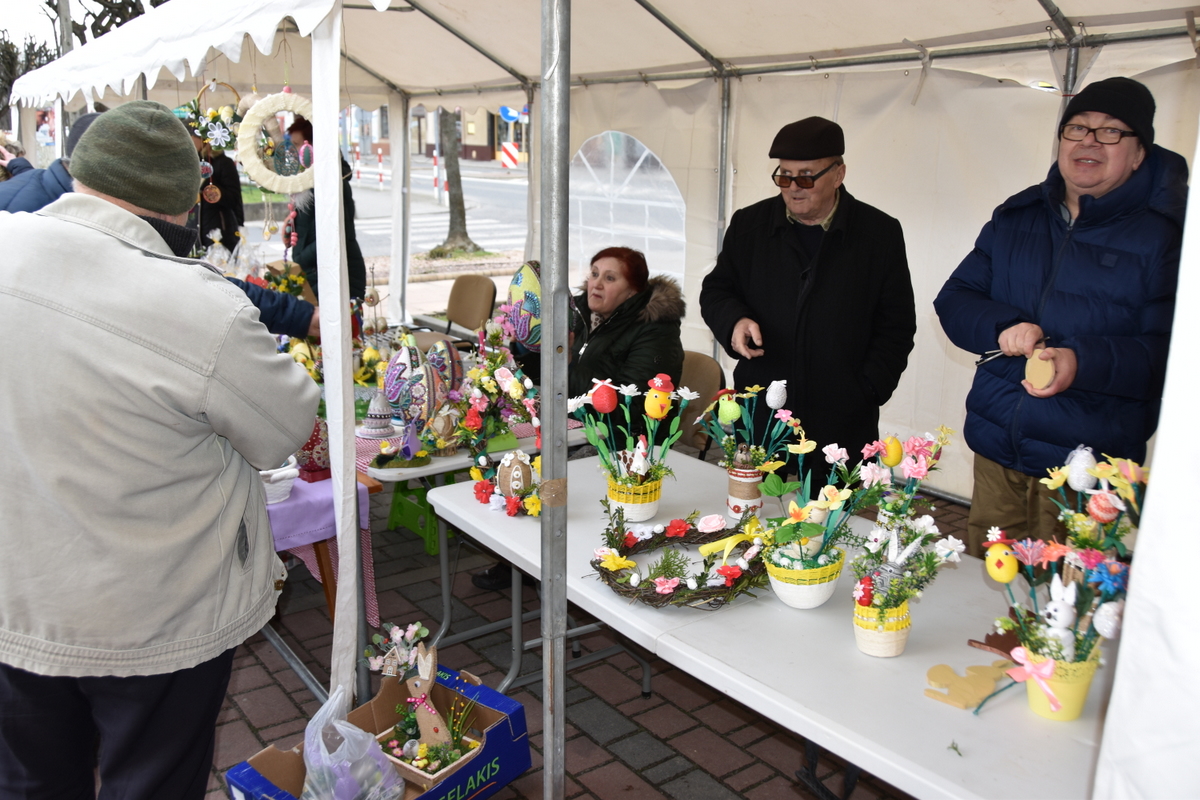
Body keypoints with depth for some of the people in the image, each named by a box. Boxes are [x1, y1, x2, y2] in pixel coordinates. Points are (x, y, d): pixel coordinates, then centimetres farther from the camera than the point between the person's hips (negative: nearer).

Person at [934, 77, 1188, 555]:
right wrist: (1001, 326, -13)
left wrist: (1085, 362, -29)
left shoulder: (1166, 234, -5)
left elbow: (1169, 352, -12)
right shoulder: (1015, 218, 10)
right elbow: (953, 299, 8)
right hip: (996, 448, 4)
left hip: (1086, 467, -4)